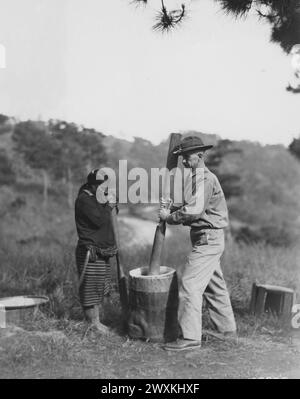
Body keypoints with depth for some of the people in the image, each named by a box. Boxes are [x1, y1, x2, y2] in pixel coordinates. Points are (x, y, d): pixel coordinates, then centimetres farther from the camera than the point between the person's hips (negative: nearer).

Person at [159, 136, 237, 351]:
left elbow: (193, 210, -26)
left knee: (190, 285, -10)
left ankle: (190, 337, -6)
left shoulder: (204, 178, -16)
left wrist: (169, 217, -12)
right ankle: (227, 327, 31)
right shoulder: (198, 178, 17)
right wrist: (170, 208, -2)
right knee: (214, 285, 18)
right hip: (208, 240, 10)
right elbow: (191, 209, 15)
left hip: (208, 239, -10)